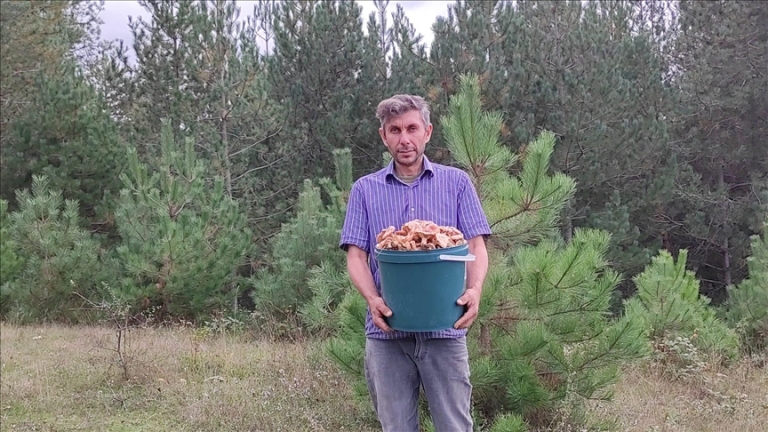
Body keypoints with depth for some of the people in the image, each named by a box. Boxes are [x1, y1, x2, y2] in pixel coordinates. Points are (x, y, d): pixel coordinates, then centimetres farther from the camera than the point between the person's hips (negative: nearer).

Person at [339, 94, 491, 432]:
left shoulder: (456, 182, 8)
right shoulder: (365, 189, 10)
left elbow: (476, 246, 2)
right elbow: (356, 256, 4)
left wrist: (474, 290, -18)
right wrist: (372, 299, -16)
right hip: (386, 332, 1)